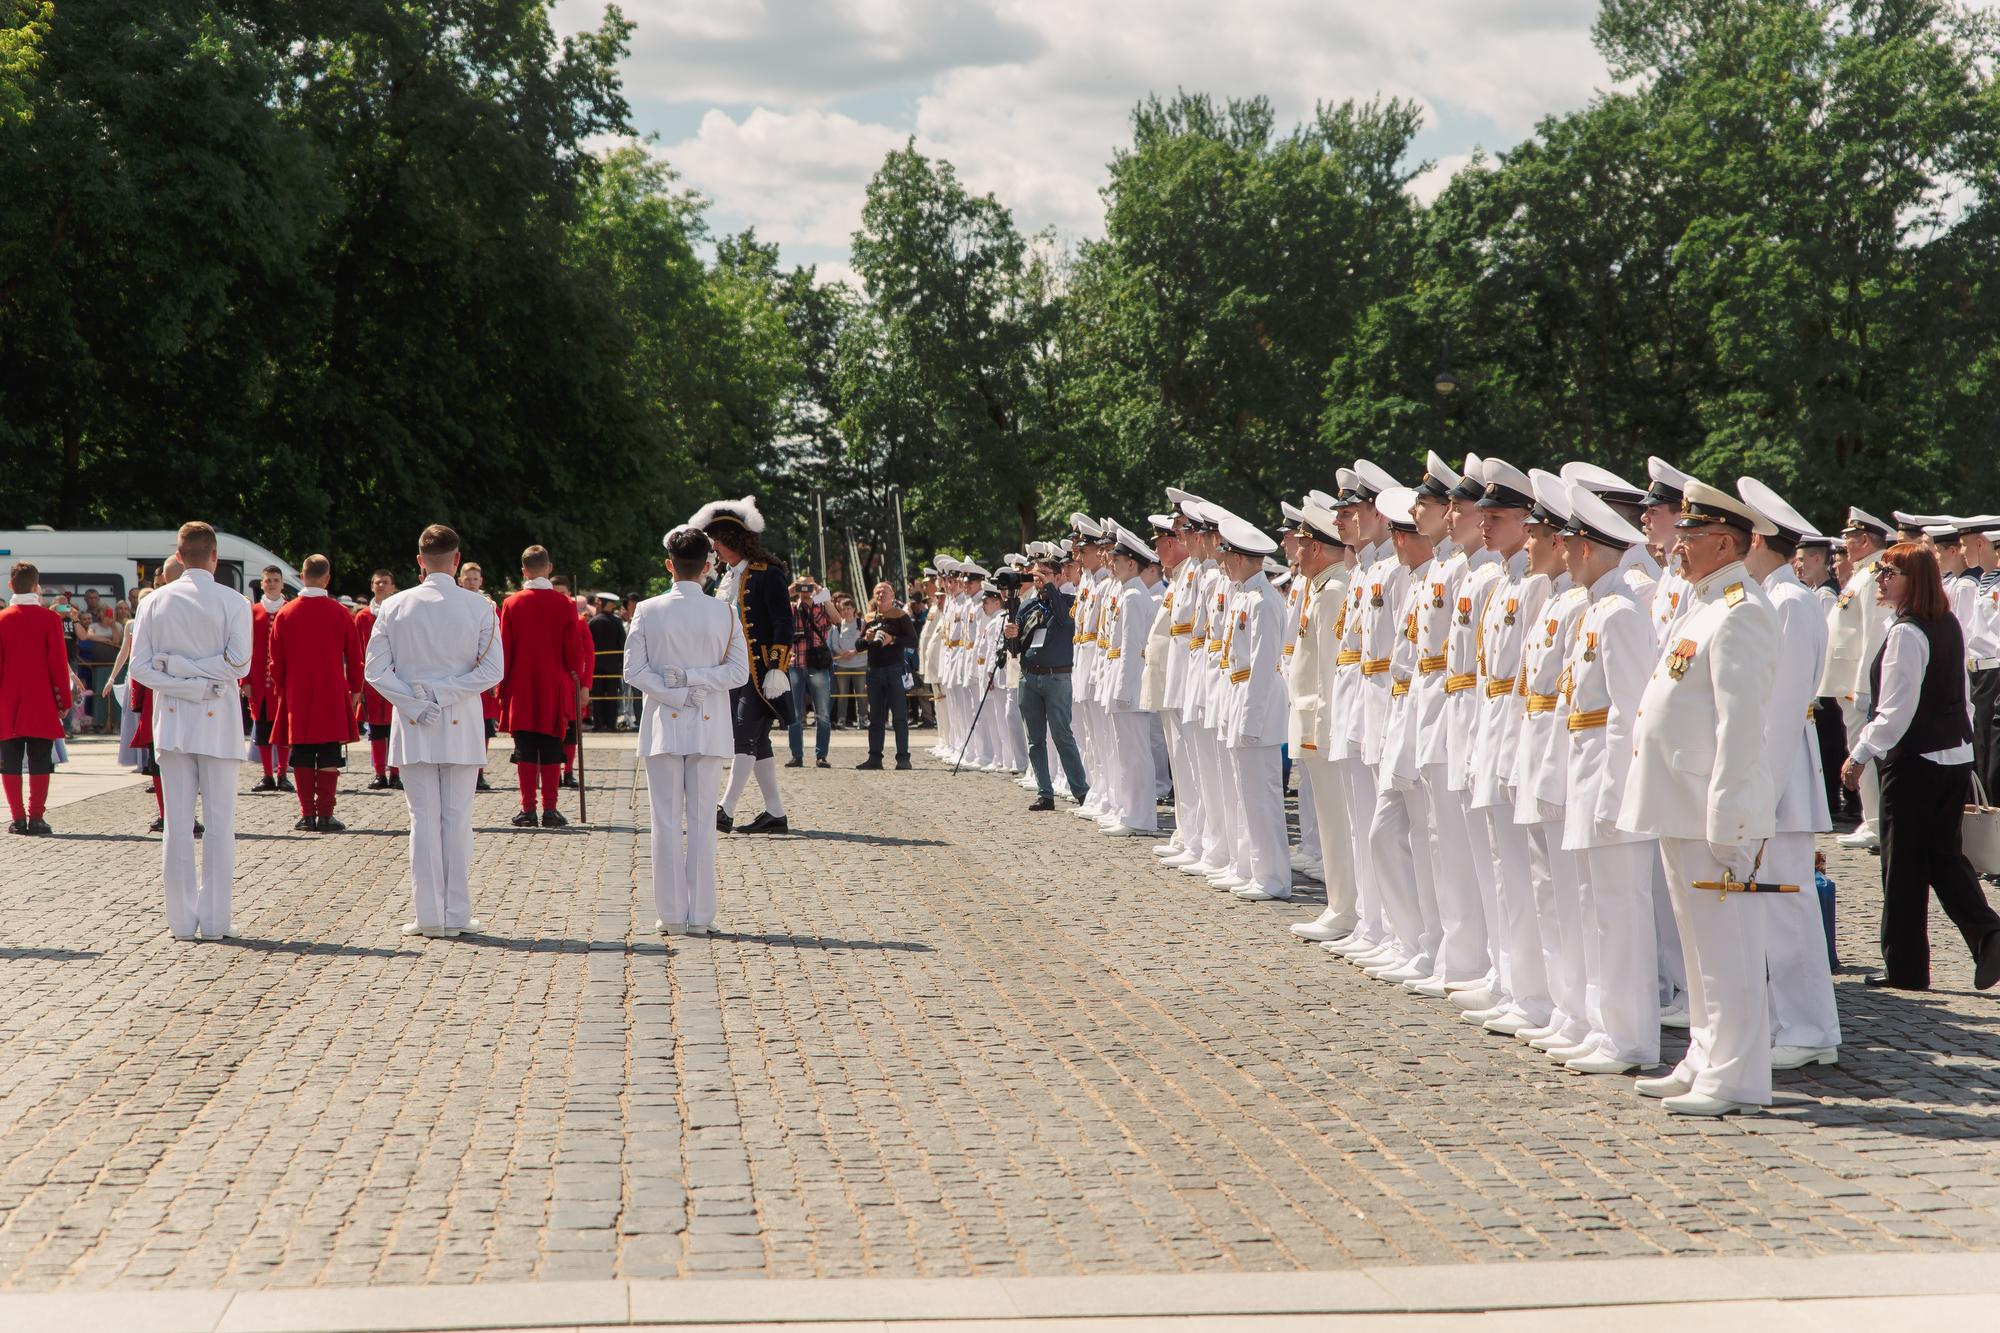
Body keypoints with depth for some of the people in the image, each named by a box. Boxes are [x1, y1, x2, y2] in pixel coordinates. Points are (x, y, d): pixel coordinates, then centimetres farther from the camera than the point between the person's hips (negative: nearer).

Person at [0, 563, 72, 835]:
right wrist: (64, 700, 3)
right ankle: (36, 818, -1)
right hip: (41, 705, -2)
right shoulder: (50, 619, -6)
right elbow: (58, 662, -6)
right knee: (39, 763, 2)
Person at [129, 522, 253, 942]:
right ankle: (214, 919, 0)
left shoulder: (156, 603, 4)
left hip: (172, 719, 3)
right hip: (218, 720, -2)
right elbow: (239, 662, -13)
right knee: (220, 819, 1)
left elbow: (140, 666, -2)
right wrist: (204, 680, -3)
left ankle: (182, 919, 5)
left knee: (177, 821, 5)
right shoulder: (233, 603, -5)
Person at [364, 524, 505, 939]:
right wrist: (443, 694, -7)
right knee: (457, 818, 5)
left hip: (413, 730, 1)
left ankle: (429, 916, 3)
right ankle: (457, 915, 6)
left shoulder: (394, 607, -1)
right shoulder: (479, 606, -3)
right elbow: (492, 671, -8)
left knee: (424, 818, 4)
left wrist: (415, 704, -5)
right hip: (462, 727, 0)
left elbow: (376, 671, -4)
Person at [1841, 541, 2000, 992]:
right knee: (1943, 855, 16)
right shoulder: (1947, 625, 9)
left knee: (1903, 865, 2)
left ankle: (1905, 967, 9)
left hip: (1915, 763, -8)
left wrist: (1860, 755, -13)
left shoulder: (1906, 633, -18)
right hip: (1956, 756, 8)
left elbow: (1896, 712, -20)